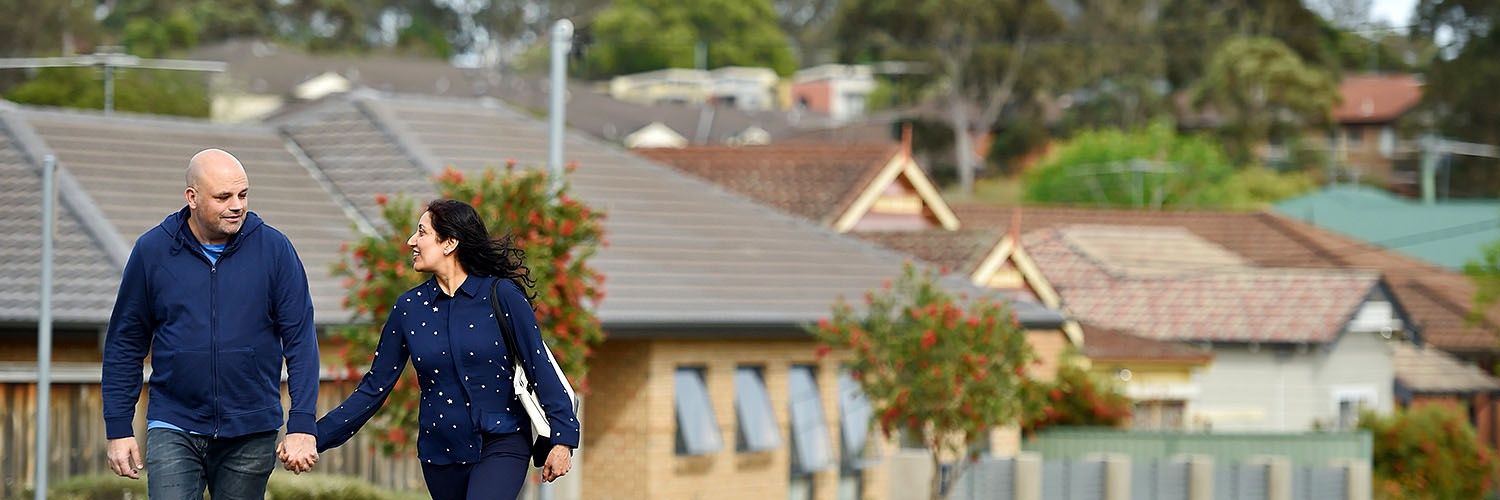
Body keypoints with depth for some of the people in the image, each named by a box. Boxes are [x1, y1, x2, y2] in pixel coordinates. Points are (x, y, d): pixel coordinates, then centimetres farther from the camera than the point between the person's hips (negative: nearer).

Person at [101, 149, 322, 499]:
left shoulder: (274, 249, -1)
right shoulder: (152, 250, 0)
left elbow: (300, 340, -2)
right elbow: (125, 344, 7)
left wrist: (302, 425, -10)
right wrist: (118, 430, 3)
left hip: (251, 432, 1)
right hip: (174, 428, 0)